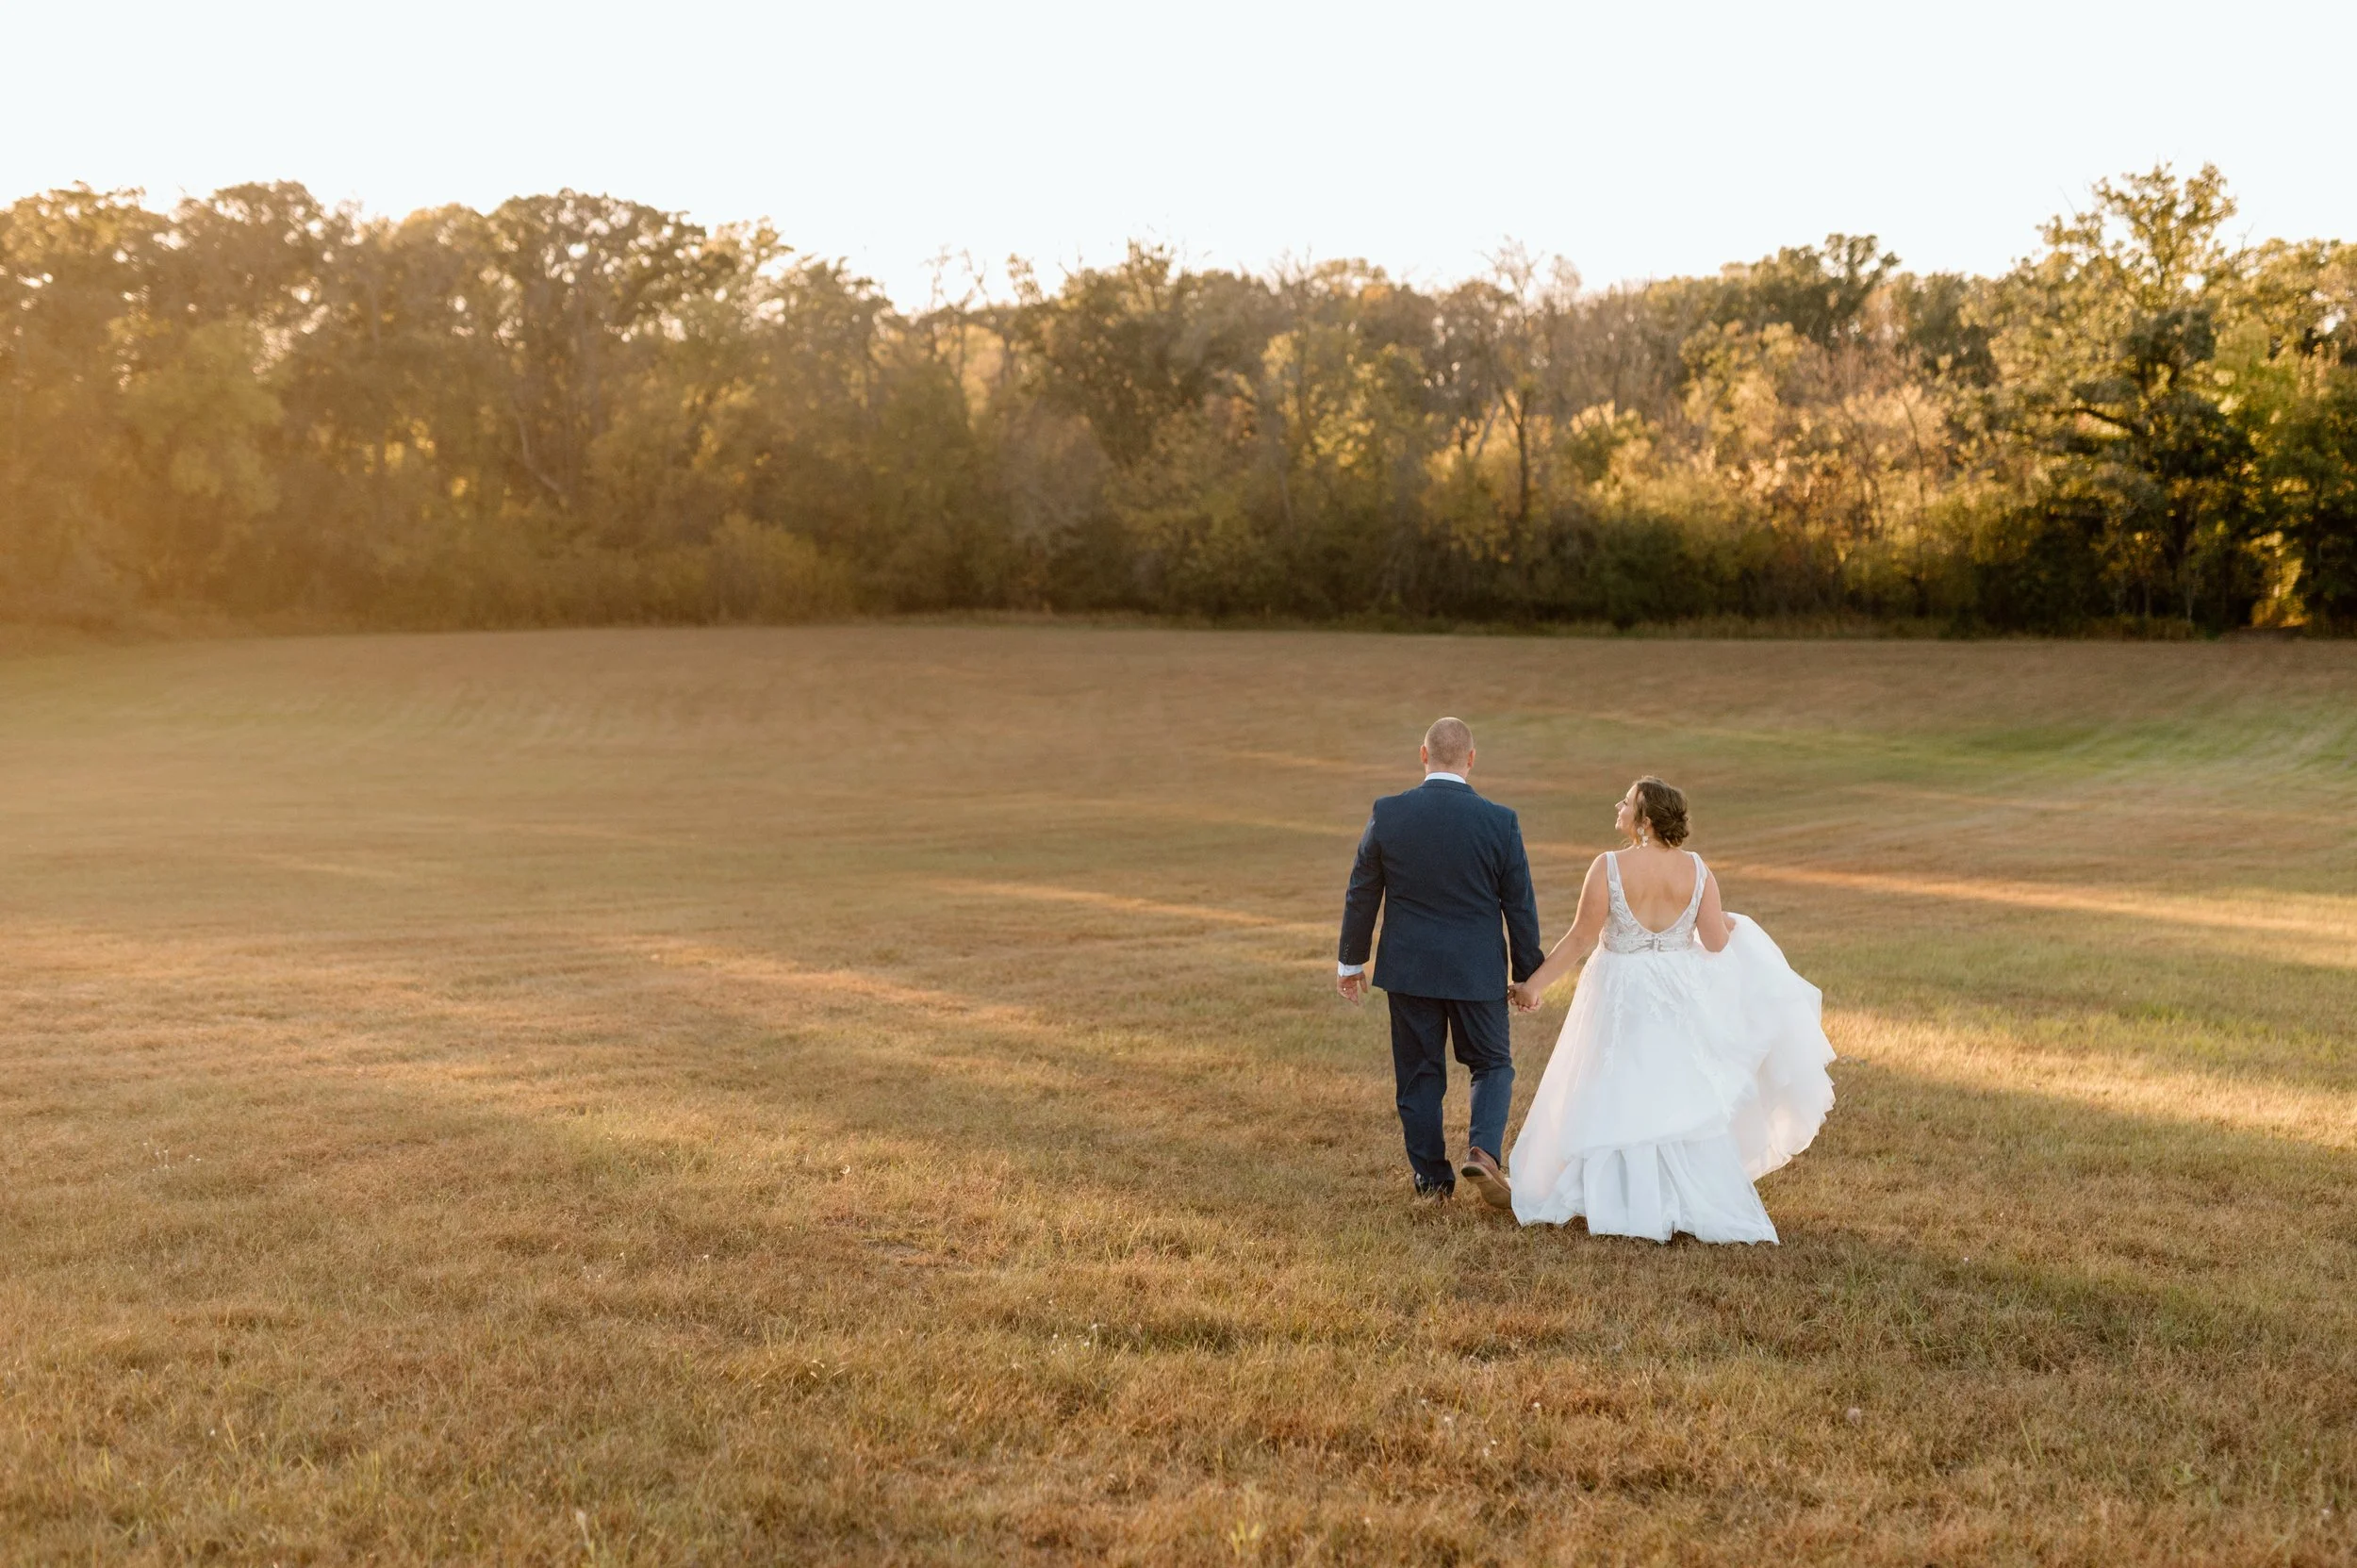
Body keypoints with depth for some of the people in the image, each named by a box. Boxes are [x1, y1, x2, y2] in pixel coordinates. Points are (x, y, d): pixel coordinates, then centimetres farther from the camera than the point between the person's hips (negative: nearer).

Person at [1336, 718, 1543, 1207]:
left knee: (1419, 1074, 13)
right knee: (1493, 1065, 15)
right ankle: (1483, 1151, -5)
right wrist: (1528, 974, 9)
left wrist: (1351, 959, 12)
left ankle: (1431, 1177, 18)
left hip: (1408, 966, 1)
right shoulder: (1500, 822, -10)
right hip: (1477, 971, -1)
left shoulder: (1387, 814, -8)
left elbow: (1362, 893, 0)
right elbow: (1520, 905, -4)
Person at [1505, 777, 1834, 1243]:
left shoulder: (1609, 868, -16)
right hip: (1680, 995, 3)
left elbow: (1581, 940, -13)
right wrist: (1733, 926, 19)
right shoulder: (1696, 869, -6)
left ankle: (1620, 1203, 14)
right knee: (1685, 1096, 13)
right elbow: (1715, 942, -4)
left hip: (1622, 996, -3)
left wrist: (1533, 983, -5)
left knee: (1619, 1097, 8)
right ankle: (1702, 1205, 17)